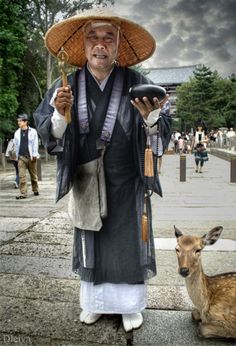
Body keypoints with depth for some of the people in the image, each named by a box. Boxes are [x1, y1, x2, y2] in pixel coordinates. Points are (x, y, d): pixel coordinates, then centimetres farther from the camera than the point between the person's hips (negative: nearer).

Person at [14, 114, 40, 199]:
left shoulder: (33, 131, 1)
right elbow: (16, 145, 12)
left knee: (33, 175, 9)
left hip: (31, 157, -2)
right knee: (22, 176, -6)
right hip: (21, 157, 2)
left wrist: (34, 155, -8)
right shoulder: (17, 133, 10)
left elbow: (35, 144, -2)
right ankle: (23, 193, -5)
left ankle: (35, 190, 25)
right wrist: (17, 156, 8)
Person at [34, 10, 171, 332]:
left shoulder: (137, 83, -6)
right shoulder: (67, 86, -3)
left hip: (127, 184, -1)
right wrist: (60, 113, -25)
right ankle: (94, 301, 34)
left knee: (128, 242, 10)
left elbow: (163, 133, -9)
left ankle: (131, 304, 30)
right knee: (91, 244, 14)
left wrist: (151, 117, -31)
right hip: (86, 185, 2)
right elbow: (48, 135, -4)